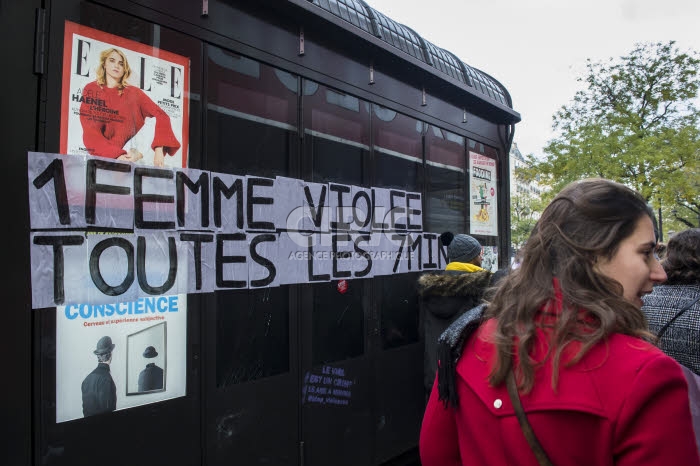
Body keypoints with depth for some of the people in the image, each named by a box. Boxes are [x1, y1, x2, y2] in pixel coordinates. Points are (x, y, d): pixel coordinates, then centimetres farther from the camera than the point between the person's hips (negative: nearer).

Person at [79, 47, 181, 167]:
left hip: (131, 157, 3)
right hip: (103, 156, -3)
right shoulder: (91, 90, 4)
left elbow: (161, 116, -5)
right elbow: (90, 132, -6)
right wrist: (116, 155, -23)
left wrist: (159, 151, -21)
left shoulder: (133, 93, 7)